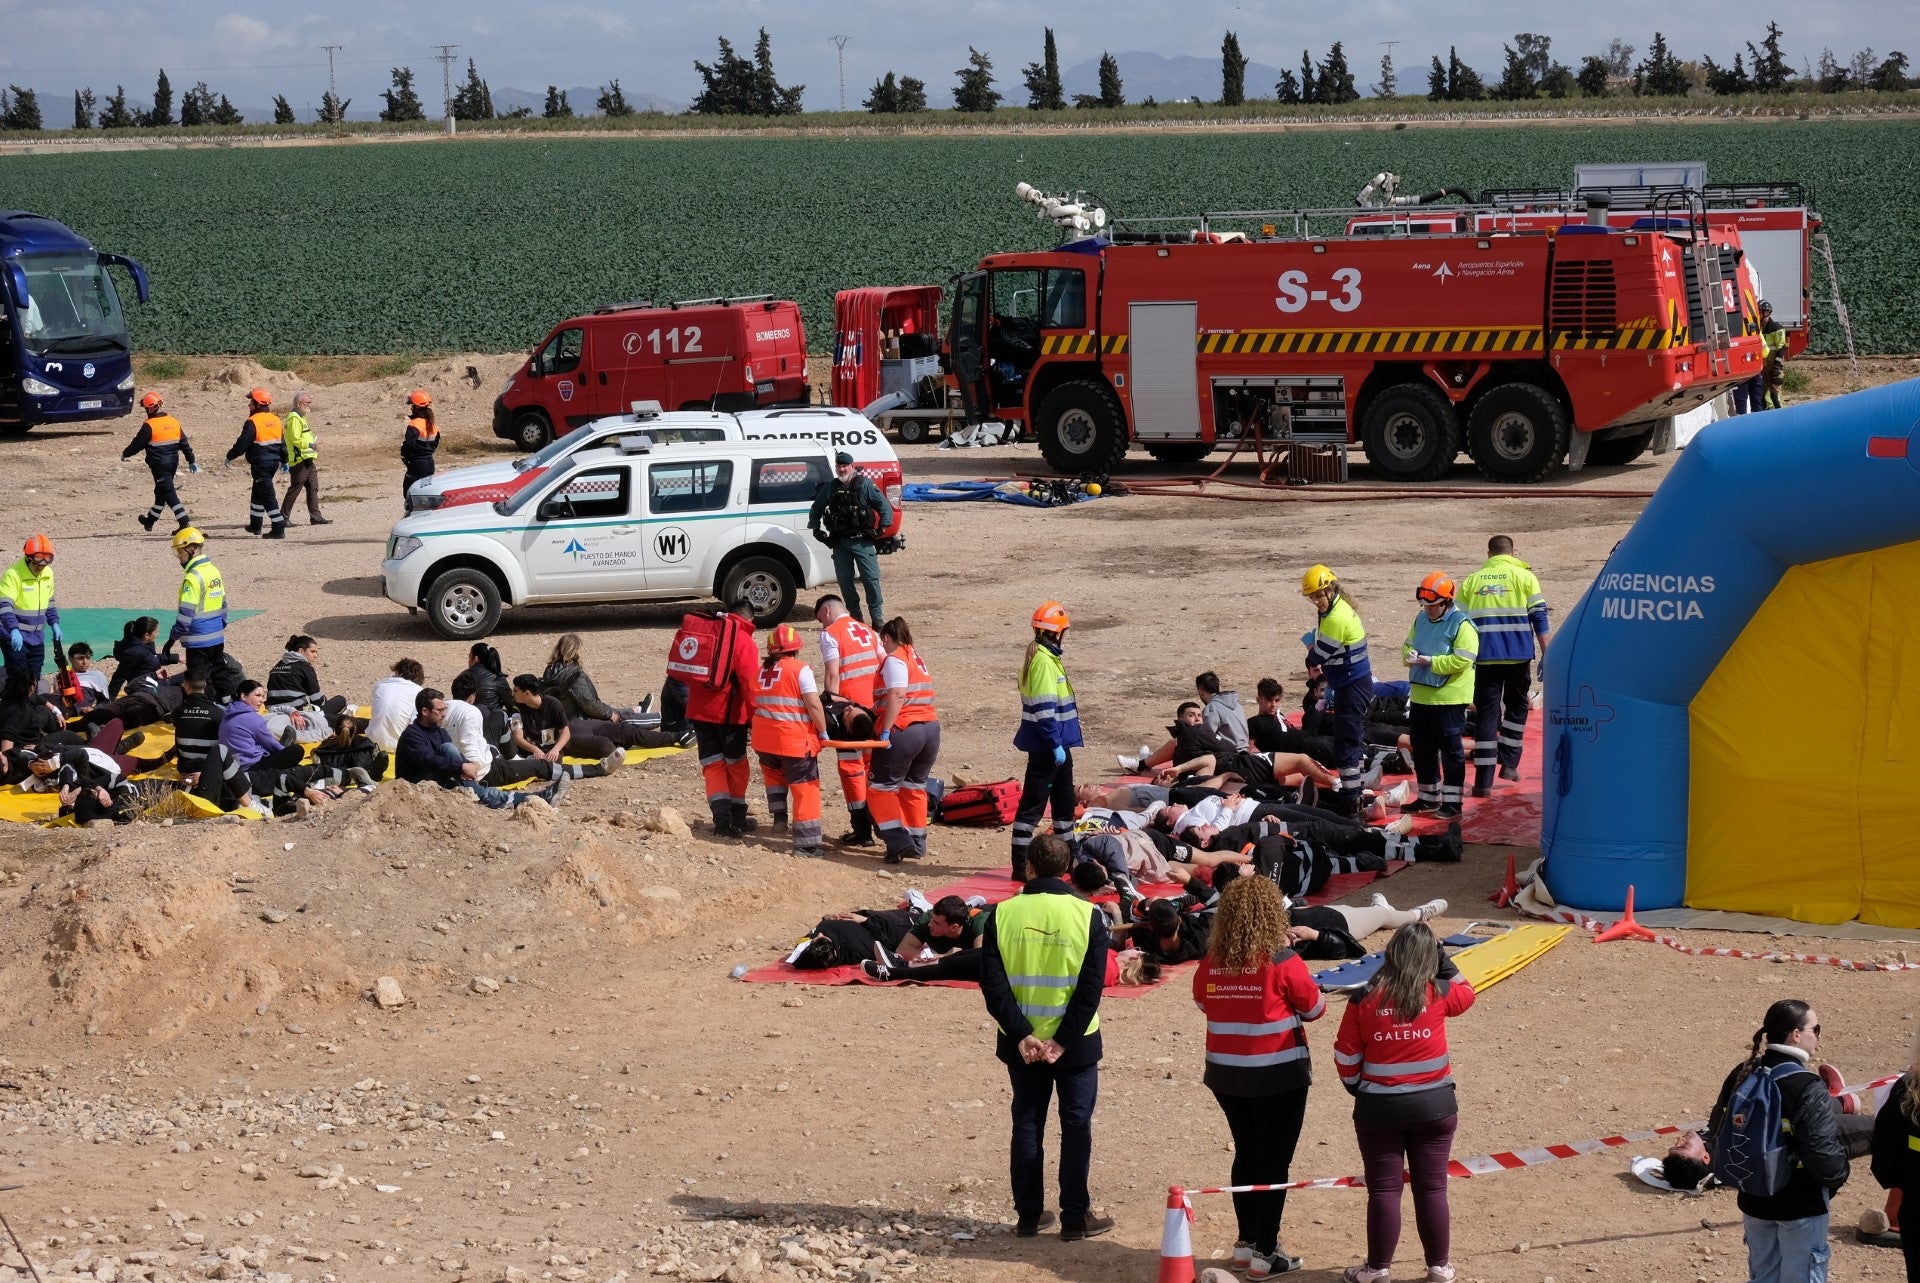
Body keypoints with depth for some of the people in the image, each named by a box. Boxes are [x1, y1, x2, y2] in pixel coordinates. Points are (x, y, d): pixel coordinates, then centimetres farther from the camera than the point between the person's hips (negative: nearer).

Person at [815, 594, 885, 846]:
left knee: (851, 767, 1)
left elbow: (832, 674, -14)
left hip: (848, 705, -6)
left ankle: (862, 831, 0)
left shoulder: (830, 634, -5)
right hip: (874, 706, 6)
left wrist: (832, 703, -11)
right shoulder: (868, 631, 14)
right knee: (873, 764, 17)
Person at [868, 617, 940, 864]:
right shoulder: (917, 658, 20)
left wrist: (885, 730, -20)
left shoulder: (894, 659, -6)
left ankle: (898, 841, -8)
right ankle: (917, 843, 20)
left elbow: (897, 695, -19)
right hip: (931, 728, 8)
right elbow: (919, 696, 15)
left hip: (903, 730, -8)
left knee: (881, 787, 1)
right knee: (915, 787, 19)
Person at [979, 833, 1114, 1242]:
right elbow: (1091, 987, -13)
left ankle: (1029, 1216, 16)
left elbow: (992, 983, -9)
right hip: (1076, 1041, -2)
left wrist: (1022, 1035, -10)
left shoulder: (1003, 914, -6)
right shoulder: (1088, 916, -9)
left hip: (1021, 1042, 2)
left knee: (1026, 1124, 11)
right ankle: (1075, 1218, 9)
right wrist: (1063, 1040, -12)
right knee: (1076, 1125, 7)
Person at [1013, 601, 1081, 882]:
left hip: (1056, 744, 10)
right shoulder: (1043, 661, -18)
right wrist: (1055, 744, -23)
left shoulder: (1047, 658, 13)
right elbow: (1044, 708, -23)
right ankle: (1020, 867, -3)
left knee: (1064, 799, 19)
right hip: (1046, 746, -10)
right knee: (1033, 803, -6)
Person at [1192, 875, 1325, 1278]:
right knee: (1274, 1162, 5)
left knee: (1246, 1155, 18)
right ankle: (1265, 1253, 8)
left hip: (1226, 1073, 5)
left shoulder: (1212, 960, -4)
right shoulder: (1281, 961, -16)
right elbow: (1315, 1008, -4)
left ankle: (1246, 1244, 25)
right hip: (1278, 1075, -5)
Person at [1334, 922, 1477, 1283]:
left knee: (1383, 1190, 6)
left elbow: (1346, 1056, -3)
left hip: (1378, 1108, -1)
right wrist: (1444, 961, 15)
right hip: (1434, 1105, 1)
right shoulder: (1439, 994, -7)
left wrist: (1356, 1087, 14)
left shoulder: (1365, 999, -9)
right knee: (1432, 1188, 10)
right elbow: (1466, 993, 17)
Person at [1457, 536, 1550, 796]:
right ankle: (1509, 763, 15)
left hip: (1485, 657, 1)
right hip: (1519, 655, -1)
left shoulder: (1471, 580, 11)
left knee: (1486, 712, 1)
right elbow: (1539, 618, -2)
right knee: (1517, 706, 21)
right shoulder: (1524, 576, 3)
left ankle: (1483, 781, -6)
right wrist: (1546, 656, 1)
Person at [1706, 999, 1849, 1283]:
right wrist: (1839, 1175, -3)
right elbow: (1824, 1154, -24)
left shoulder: (1741, 1076, -1)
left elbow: (1716, 1132, 7)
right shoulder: (1809, 1089, -22)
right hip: (1800, 1205, -6)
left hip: (1753, 1200, 7)